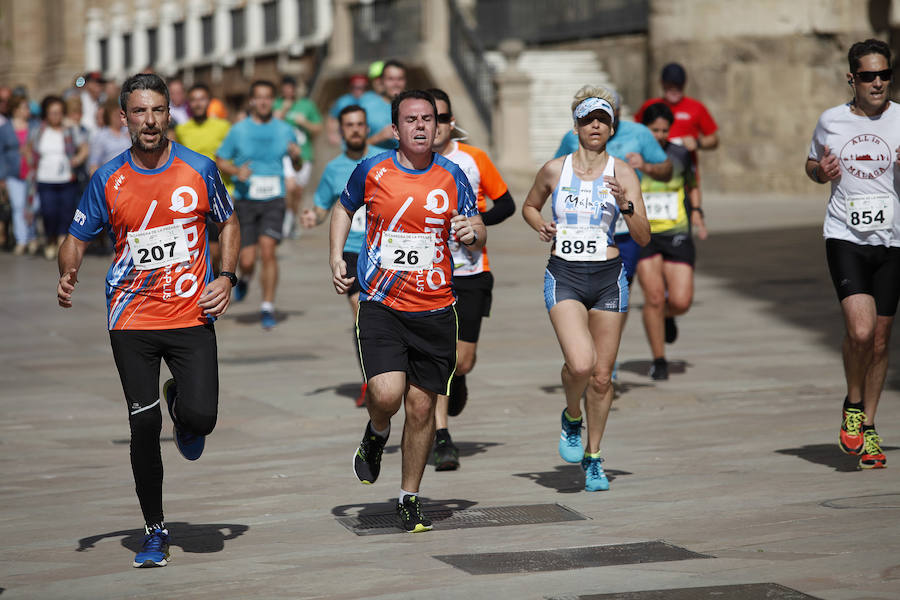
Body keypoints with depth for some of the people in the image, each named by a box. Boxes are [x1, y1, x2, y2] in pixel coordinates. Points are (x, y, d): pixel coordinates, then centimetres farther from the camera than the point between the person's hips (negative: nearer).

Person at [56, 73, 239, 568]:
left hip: (192, 314, 0)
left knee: (200, 417, -14)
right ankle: (154, 531, 12)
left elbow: (228, 222, 13)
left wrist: (226, 277, -1)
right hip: (132, 318, 0)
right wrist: (68, 275, -12)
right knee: (144, 424, -3)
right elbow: (78, 237, 9)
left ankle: (182, 402, 26)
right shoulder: (108, 179, 1)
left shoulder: (199, 169, 0)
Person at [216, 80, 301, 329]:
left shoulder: (285, 130, 8)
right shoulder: (238, 130, 3)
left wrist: (296, 156, -6)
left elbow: (296, 167, 18)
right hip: (245, 200, 0)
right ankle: (245, 279, 33)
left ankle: (268, 307, -9)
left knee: (267, 248, -18)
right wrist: (237, 171, -11)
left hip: (274, 200, 0)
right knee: (247, 259, -5)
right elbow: (220, 160, 9)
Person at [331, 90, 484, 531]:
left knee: (422, 407, 5)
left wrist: (472, 233, -17)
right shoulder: (372, 171, -1)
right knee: (387, 394, -21)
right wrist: (336, 257, 5)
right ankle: (376, 434, 16)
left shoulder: (451, 177, 1)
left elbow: (478, 238, 7)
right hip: (381, 307, -2)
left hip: (435, 311, 2)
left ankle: (409, 498, 23)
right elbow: (344, 208, 18)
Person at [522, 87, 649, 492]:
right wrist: (540, 226, -1)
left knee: (601, 376, 5)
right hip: (564, 278, -1)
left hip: (608, 279, 1)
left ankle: (593, 458, 24)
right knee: (580, 364, -21)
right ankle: (572, 418, 12)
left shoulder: (622, 173, -1)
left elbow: (643, 238, -5)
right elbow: (529, 206, 20)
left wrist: (626, 205, -22)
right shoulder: (554, 170, 1)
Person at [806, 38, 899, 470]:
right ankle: (853, 404, 8)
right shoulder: (831, 121, 5)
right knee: (860, 330, -19)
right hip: (845, 238, -1)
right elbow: (811, 165, 21)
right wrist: (821, 171, -2)